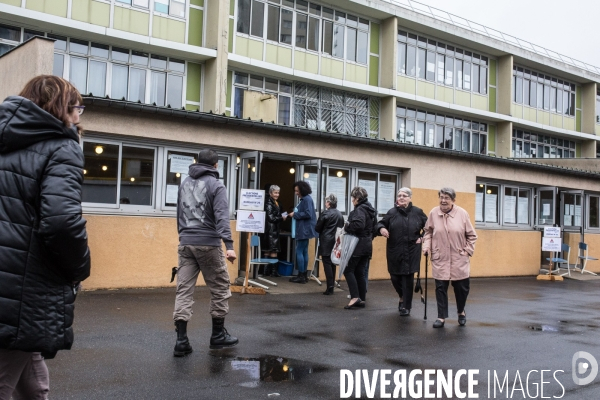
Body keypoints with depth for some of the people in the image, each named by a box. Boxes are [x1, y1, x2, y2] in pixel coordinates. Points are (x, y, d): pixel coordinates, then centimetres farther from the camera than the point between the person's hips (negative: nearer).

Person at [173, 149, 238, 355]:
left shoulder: (184, 183, 14)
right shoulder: (216, 185, -5)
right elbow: (221, 216, -17)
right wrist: (229, 245, -24)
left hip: (185, 243, 5)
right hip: (208, 244, -5)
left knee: (184, 289, 3)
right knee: (220, 288, 10)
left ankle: (181, 340, -1)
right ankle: (218, 335, 18)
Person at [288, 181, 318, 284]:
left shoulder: (307, 199, -15)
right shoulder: (303, 199, 17)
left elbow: (308, 214, -23)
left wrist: (295, 214, -16)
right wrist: (295, 214, 6)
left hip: (305, 229, -11)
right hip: (303, 229, 11)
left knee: (299, 251, -8)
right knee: (304, 252, 12)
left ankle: (301, 276, -4)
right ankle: (304, 275, 17)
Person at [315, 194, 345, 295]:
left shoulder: (325, 213, -12)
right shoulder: (340, 214, 7)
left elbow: (317, 228, -7)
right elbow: (342, 227, 11)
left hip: (326, 243, -6)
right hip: (336, 242, 6)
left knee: (327, 264, -4)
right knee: (333, 264, 12)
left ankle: (329, 287, -7)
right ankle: (332, 287, 15)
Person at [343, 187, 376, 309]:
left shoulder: (359, 209, -14)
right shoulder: (370, 210, 15)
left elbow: (359, 224, -30)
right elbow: (374, 227, 19)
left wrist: (347, 227, -16)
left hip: (358, 245, -9)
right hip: (367, 245, 9)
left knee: (348, 270, -4)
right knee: (360, 272, 13)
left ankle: (355, 297, -13)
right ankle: (362, 299, 14)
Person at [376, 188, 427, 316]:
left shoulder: (417, 212, 1)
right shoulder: (392, 212, 1)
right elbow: (381, 223, 4)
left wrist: (422, 238, 0)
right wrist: (381, 228, -18)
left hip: (411, 252, -1)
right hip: (395, 251, 2)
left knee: (408, 278, -1)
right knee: (395, 277, 7)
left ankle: (406, 306, 11)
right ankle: (403, 297, 37)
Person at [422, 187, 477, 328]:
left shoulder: (462, 213, -5)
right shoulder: (433, 213, -3)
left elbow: (471, 235, 4)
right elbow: (428, 232, 10)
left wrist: (468, 250, -3)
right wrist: (427, 246, -2)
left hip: (459, 259, 0)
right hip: (439, 259, 0)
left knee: (461, 287, 9)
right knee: (440, 287, 1)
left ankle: (461, 312, 35)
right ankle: (441, 317, 12)